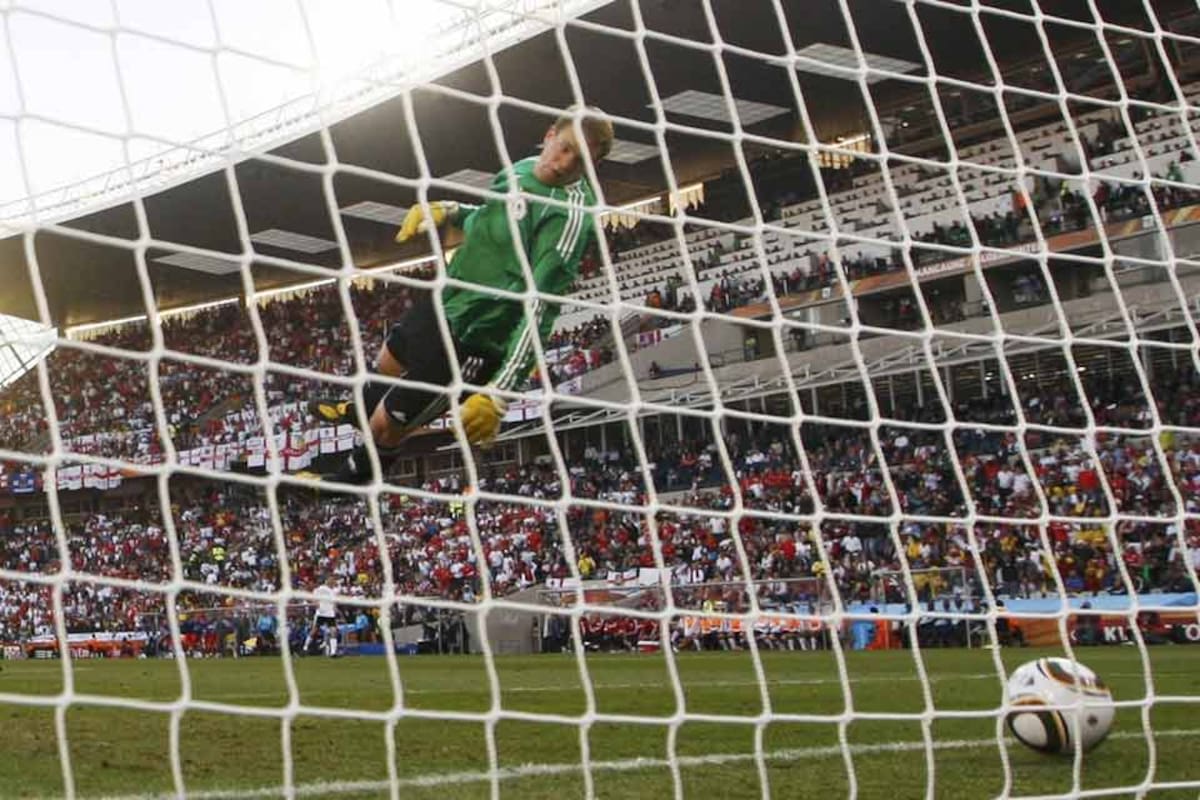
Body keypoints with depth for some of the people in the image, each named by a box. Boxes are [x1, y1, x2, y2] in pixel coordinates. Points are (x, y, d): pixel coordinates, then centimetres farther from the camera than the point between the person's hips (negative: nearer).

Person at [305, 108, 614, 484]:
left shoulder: (571, 214, -29)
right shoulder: (524, 168, -2)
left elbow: (541, 308, -34)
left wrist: (498, 395, -41)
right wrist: (449, 212, 4)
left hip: (471, 339, -8)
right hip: (444, 299, 8)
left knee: (385, 427, 6)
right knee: (389, 363, 34)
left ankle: (346, 481, 38)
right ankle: (359, 408, 69)